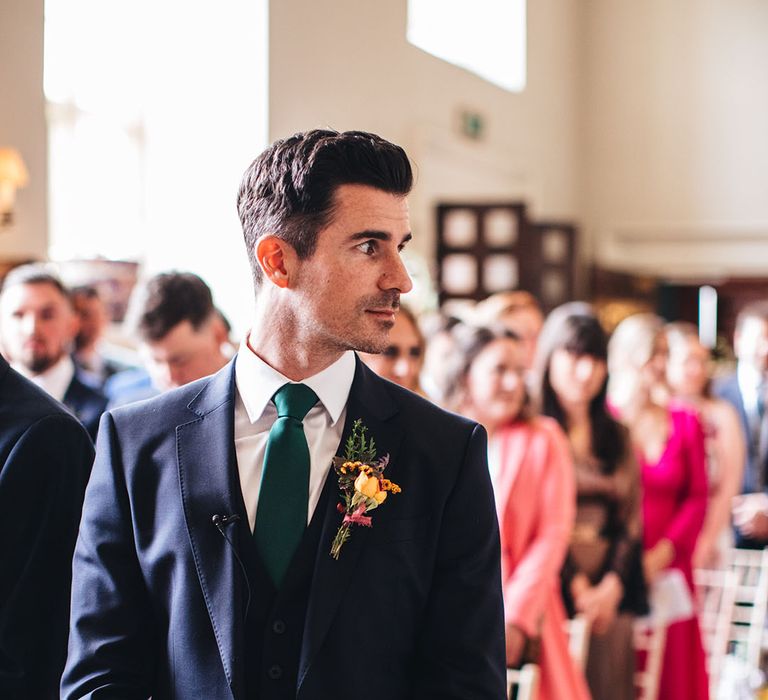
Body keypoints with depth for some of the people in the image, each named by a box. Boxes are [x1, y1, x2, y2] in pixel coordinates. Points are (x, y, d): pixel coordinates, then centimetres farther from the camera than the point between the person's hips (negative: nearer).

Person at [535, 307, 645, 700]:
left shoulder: (617, 437, 17)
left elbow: (631, 519, 12)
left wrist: (612, 585, -2)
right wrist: (575, 585, -10)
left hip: (611, 592, 5)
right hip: (554, 589, -5)